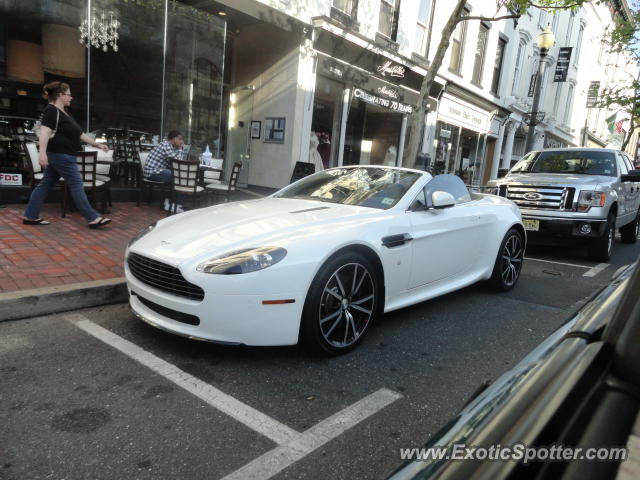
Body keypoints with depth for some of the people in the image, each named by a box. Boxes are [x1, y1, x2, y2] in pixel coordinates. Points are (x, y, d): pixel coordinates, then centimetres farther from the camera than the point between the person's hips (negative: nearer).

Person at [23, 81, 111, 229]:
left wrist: (97, 144, 21)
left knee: (46, 184, 11)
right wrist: (42, 153, -33)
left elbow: (79, 134, 21)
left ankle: (30, 216, 17)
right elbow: (44, 132, -23)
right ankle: (93, 219, -4)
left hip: (57, 155, 10)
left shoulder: (62, 113, 18)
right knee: (77, 185, -7)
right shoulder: (52, 110, -12)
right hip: (61, 155, -10)